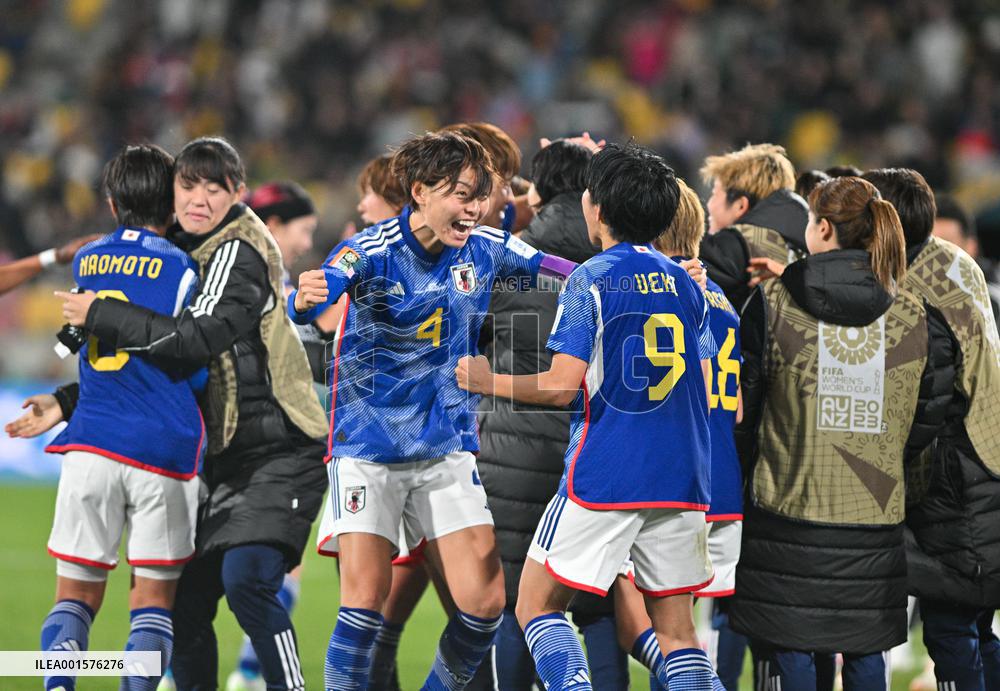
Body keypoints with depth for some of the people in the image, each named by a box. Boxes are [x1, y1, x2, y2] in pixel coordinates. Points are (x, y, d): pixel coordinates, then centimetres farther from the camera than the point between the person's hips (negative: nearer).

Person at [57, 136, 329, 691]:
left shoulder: (239, 253, -12)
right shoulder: (182, 252, 13)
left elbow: (198, 338, -26)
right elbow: (151, 356, 24)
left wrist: (101, 316, -21)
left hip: (281, 452, -8)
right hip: (227, 460, 9)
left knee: (245, 579, -25)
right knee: (186, 603, 6)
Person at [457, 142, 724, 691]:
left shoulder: (591, 280, -7)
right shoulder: (686, 284, 11)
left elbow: (562, 387, -12)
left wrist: (487, 381, 2)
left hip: (604, 477, -6)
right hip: (681, 480, 6)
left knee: (536, 607, 4)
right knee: (675, 631, 8)